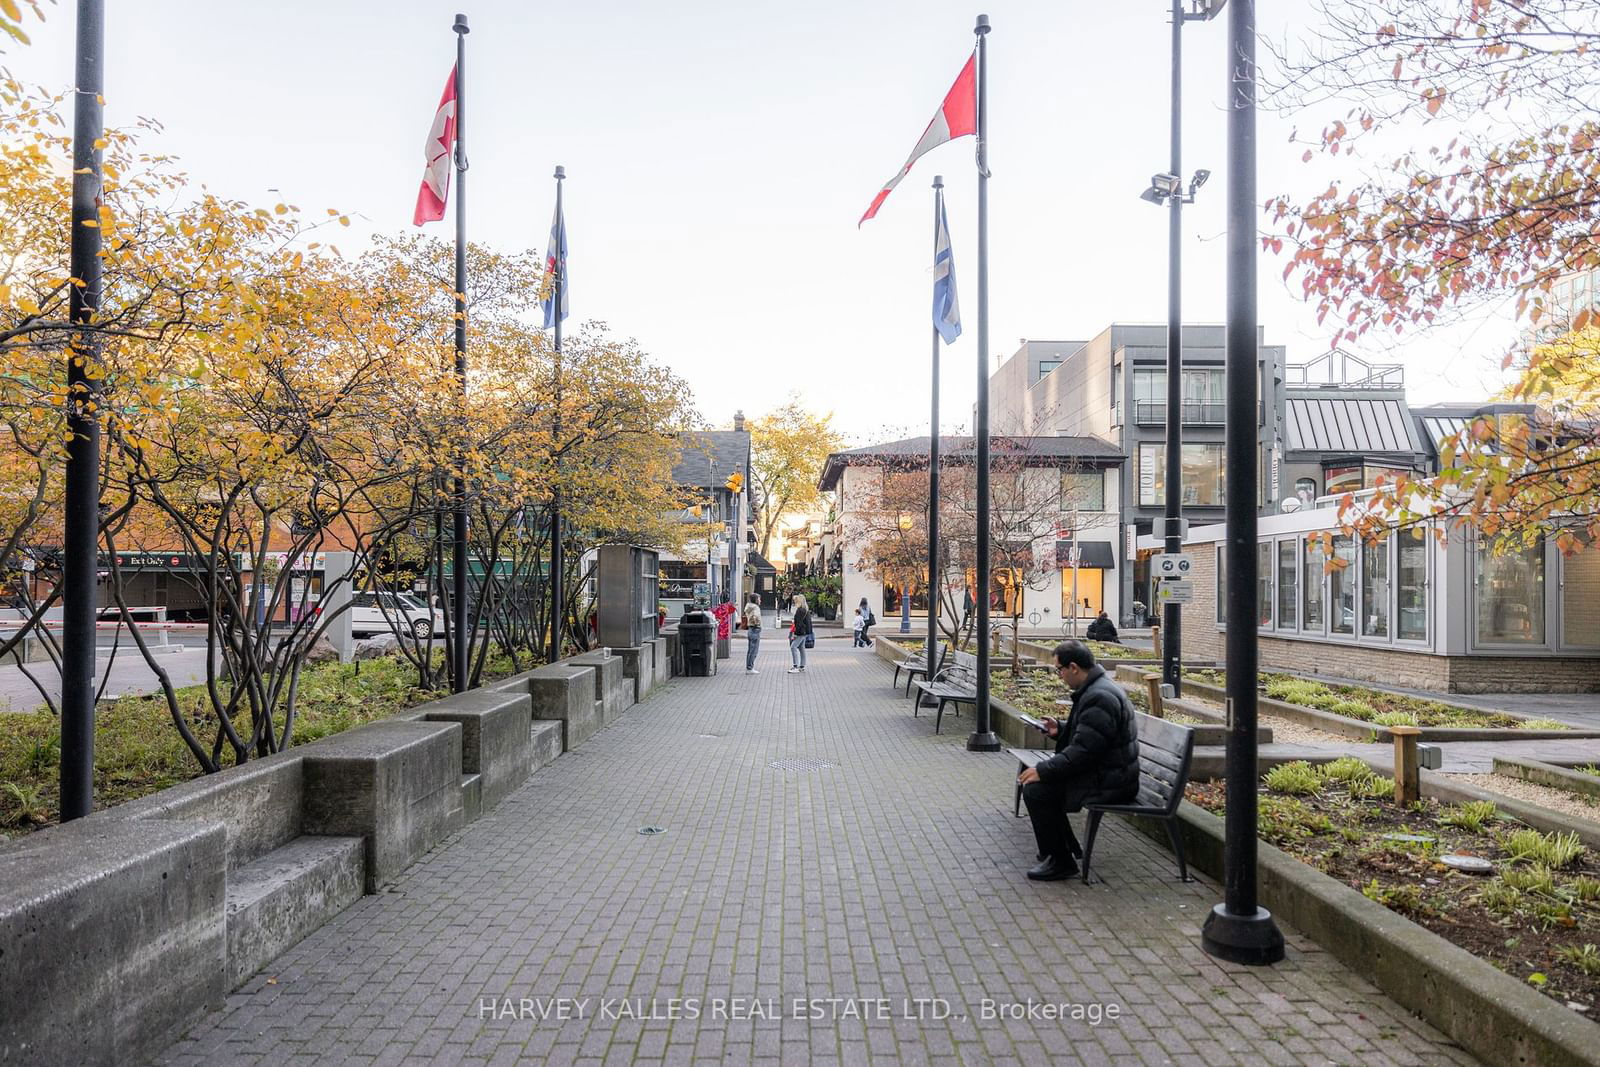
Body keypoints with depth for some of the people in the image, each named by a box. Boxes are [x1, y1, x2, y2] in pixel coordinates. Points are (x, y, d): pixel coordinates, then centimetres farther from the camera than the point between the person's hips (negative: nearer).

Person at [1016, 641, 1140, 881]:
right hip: (1106, 773, 11)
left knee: (1036, 789, -15)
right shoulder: (1097, 688, 11)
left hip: (1107, 784, -11)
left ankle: (1060, 862, -3)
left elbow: (1082, 751, -27)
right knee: (1038, 780, 15)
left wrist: (1043, 770, -21)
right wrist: (1060, 729, 11)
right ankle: (1067, 847, 24)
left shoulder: (1099, 698, -24)